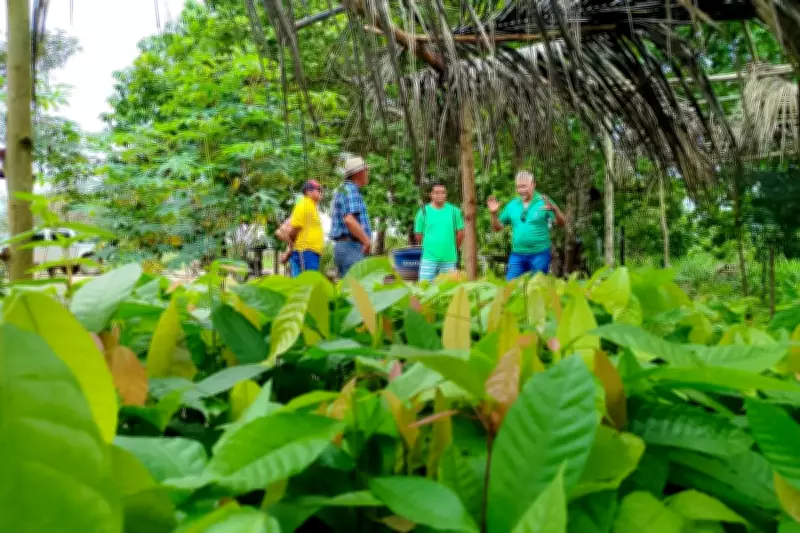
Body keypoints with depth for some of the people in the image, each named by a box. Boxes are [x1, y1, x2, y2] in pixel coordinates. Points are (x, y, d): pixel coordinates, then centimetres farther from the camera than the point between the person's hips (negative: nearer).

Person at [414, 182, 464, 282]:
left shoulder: (454, 211, 2)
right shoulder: (424, 211, 0)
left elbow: (460, 232, 8)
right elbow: (419, 236, 6)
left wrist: (452, 248, 13)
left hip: (449, 259, 1)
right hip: (429, 258, -1)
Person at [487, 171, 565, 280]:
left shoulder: (543, 202, -4)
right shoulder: (512, 205, 8)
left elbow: (561, 223, -10)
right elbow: (498, 227, 12)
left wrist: (554, 209, -30)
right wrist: (494, 214, -7)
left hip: (540, 254, -3)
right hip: (517, 255, 4)